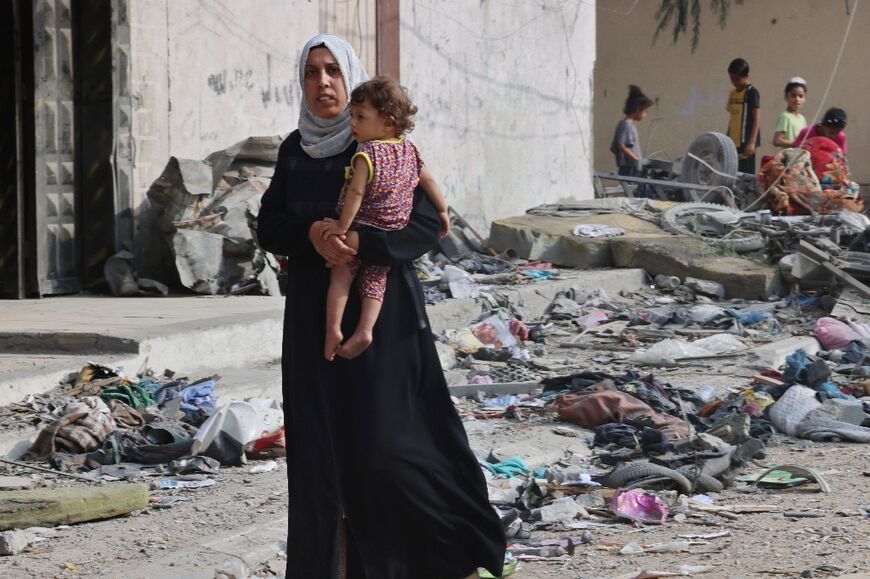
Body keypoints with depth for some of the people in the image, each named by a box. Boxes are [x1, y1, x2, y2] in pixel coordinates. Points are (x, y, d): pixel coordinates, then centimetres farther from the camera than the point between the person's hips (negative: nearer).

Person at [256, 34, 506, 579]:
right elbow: (269, 226, 5)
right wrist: (312, 232, -16)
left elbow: (428, 223, -13)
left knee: (382, 442, -9)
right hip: (314, 314, 5)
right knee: (321, 443, 2)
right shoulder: (294, 149, 9)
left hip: (380, 311, -5)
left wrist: (360, 241, -27)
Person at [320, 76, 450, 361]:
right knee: (374, 283, 9)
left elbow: (356, 193, -22)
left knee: (340, 276, 5)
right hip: (392, 235, 6)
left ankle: (333, 328, -2)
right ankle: (364, 330, -3)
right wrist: (443, 211, 23)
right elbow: (429, 181, 12)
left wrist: (342, 226, -16)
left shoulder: (367, 153, -18)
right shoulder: (409, 149, 4)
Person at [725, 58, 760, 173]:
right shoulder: (732, 94, 16)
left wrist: (752, 142, -16)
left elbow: (757, 118, -10)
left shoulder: (751, 92, -5)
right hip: (733, 143, 7)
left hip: (745, 143, -7)